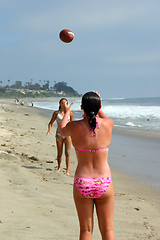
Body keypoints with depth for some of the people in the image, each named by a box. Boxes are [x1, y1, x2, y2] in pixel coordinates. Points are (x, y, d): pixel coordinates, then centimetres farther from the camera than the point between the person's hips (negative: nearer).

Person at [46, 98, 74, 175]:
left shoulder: (70, 113, 1)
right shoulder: (56, 113, 1)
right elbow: (50, 123, 7)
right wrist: (49, 130, -9)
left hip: (67, 134, -1)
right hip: (59, 135, 1)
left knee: (67, 153, -6)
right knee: (59, 153, 8)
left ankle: (67, 170, -6)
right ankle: (59, 167, 31)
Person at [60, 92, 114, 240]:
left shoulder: (74, 127, -10)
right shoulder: (108, 124, -8)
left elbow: (62, 130, 16)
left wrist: (67, 112, 34)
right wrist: (97, 105, 35)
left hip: (82, 184, 0)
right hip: (104, 183, 1)